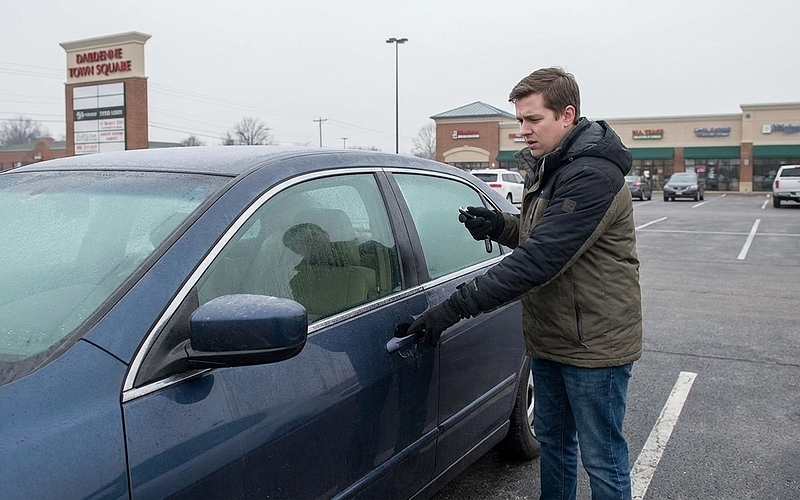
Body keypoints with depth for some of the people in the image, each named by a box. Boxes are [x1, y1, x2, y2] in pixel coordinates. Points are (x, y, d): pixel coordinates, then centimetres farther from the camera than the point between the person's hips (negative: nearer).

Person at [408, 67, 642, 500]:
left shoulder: (593, 175, -23)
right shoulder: (544, 168, 8)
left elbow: (540, 259, -30)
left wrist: (456, 306, -30)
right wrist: (500, 226, -5)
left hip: (594, 344, -9)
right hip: (549, 337, 9)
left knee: (602, 459, 7)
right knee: (552, 440, 22)